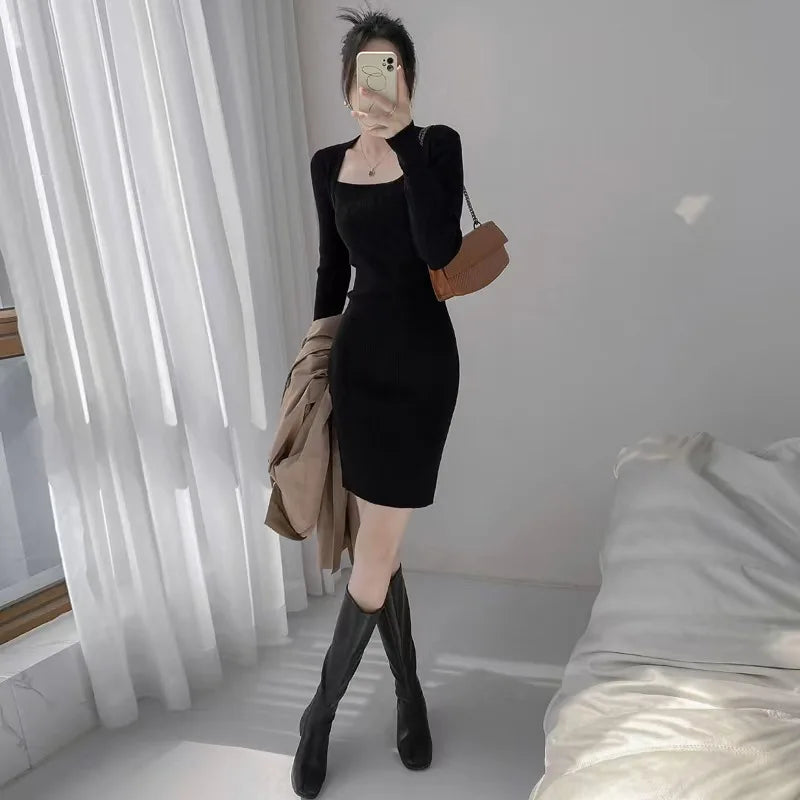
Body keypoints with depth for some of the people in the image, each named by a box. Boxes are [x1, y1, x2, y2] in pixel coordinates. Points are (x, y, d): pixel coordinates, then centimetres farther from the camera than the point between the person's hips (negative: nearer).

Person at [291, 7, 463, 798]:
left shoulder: (437, 145, -1)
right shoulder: (328, 165, 10)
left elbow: (440, 249, -18)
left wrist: (405, 138, -20)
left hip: (420, 356, -3)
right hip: (358, 353, 4)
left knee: (374, 557, -2)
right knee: (379, 548, 9)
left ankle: (321, 710, 22)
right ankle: (408, 691, 32)